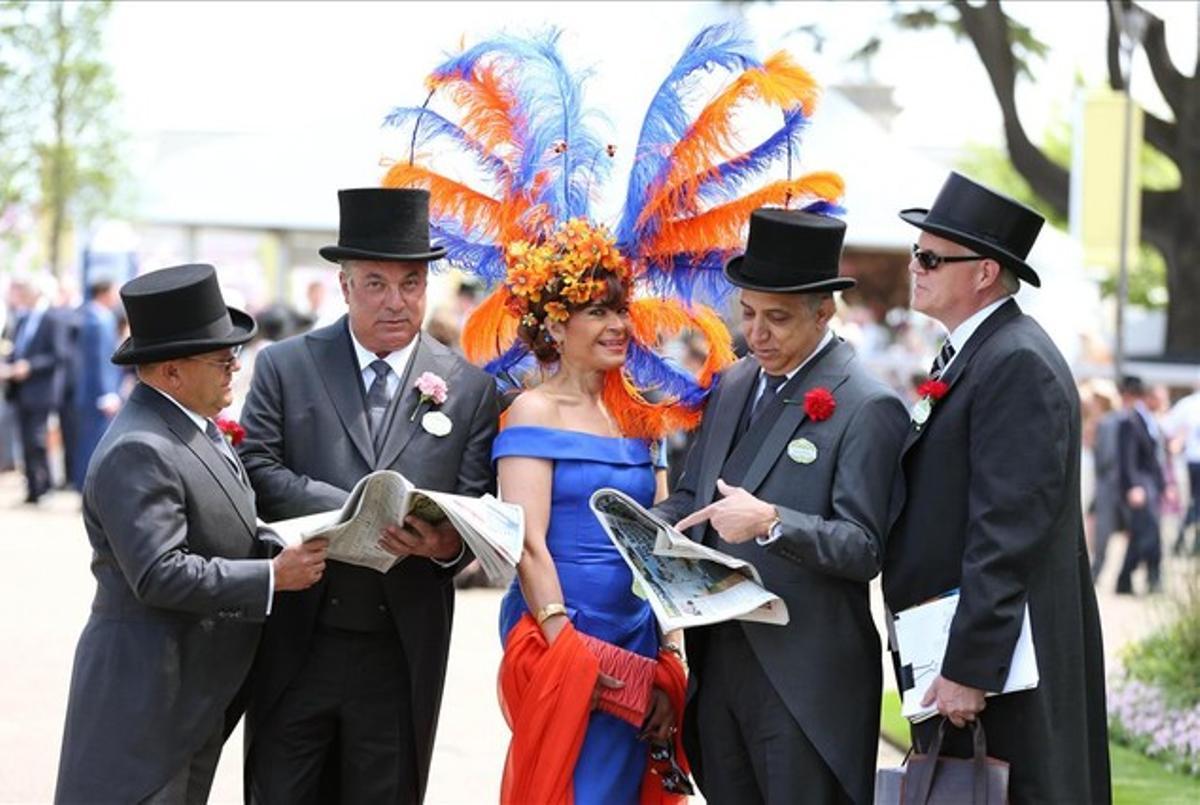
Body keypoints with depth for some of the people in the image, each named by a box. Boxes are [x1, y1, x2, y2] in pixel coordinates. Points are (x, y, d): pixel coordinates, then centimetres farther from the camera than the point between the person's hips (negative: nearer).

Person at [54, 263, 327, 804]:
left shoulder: (195, 427, 12)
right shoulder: (137, 453, -21)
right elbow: (159, 574, -27)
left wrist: (286, 545, -2)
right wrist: (274, 576, -22)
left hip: (194, 692, 10)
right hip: (147, 694, -10)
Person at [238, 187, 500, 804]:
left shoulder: (469, 388, 5)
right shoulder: (285, 367, 3)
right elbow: (258, 471, -7)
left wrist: (448, 543, -20)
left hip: (405, 654, 1)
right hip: (297, 643, -1)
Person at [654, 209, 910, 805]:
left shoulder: (868, 409, -9)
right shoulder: (733, 386, 14)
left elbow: (866, 549, -13)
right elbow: (693, 495, 20)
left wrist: (770, 523, -27)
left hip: (804, 681, -7)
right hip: (719, 661, 7)